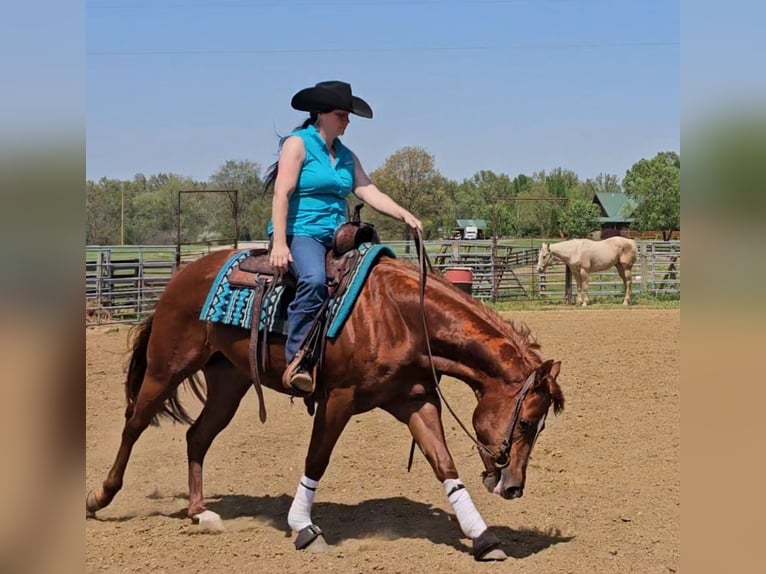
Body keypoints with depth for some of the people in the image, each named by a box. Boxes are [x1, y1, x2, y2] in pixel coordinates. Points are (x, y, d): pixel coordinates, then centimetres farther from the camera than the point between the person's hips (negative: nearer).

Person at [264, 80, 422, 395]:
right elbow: (282, 194, -10)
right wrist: (279, 243, -20)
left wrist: (405, 215, -8)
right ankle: (296, 360, -33)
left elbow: (370, 192, 9)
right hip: (299, 232, -7)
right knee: (314, 280, -36)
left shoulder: (346, 156, 18)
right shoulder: (298, 144, -2)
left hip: (337, 236, 7)